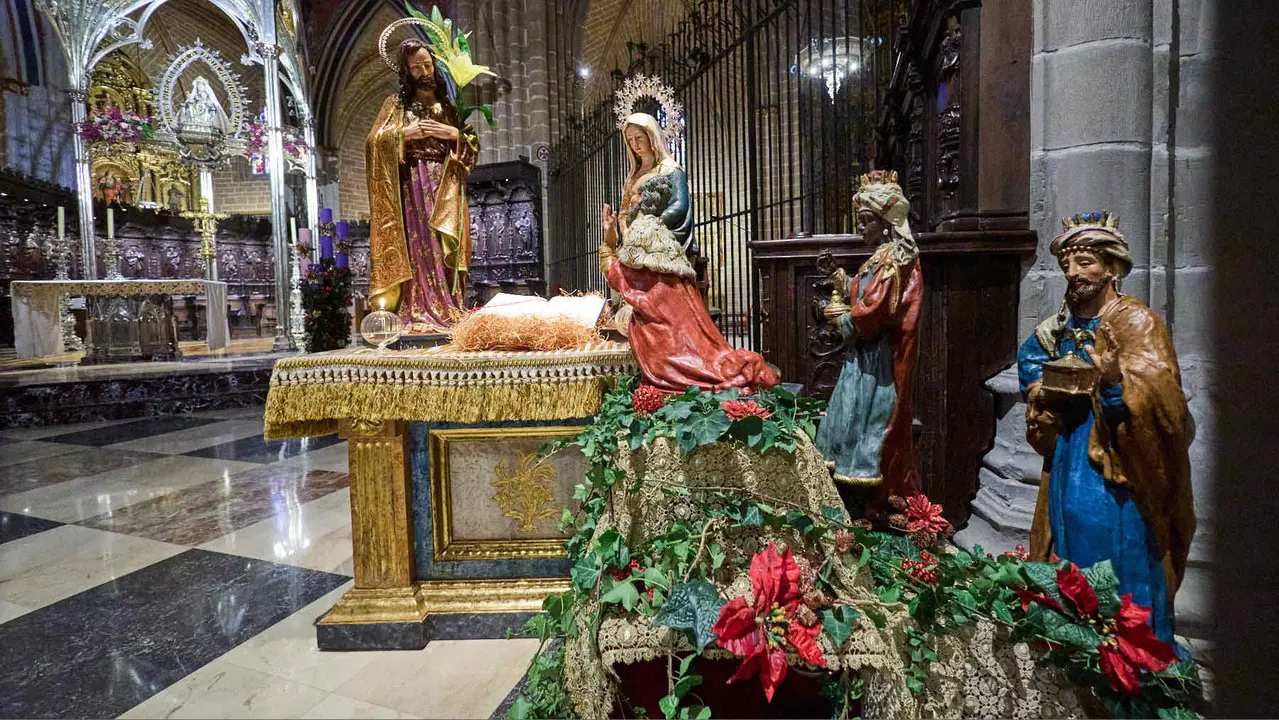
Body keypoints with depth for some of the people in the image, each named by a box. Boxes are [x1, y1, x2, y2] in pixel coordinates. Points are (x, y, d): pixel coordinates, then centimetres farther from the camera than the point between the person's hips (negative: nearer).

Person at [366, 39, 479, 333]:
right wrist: (405, 133, -9)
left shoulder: (449, 105, 19)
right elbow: (374, 142, 3)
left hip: (446, 189, 2)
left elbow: (473, 144, 14)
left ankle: (450, 313, -5)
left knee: (445, 250, -5)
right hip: (412, 185, -2)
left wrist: (454, 134, -3)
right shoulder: (397, 104, 11)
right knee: (417, 246, -12)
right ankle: (417, 316, -15)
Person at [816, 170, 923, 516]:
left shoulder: (892, 260, -16)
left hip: (877, 364, -10)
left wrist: (841, 318, -4)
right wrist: (846, 285, 4)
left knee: (870, 429, -2)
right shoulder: (883, 256, 14)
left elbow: (871, 315, -21)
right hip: (865, 358, 10)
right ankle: (862, 505, 25)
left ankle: (873, 509, 10)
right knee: (860, 426, 14)